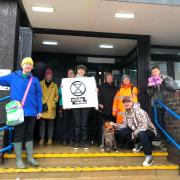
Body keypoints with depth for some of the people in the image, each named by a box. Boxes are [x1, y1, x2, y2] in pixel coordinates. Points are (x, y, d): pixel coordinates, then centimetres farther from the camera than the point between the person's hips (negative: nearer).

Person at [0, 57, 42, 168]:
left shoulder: (35, 80, 7)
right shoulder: (13, 77, 4)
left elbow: (38, 96, 7)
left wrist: (39, 110, 5)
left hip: (31, 112, 2)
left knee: (29, 134, 12)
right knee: (18, 135, 3)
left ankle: (30, 157, 22)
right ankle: (19, 159, 14)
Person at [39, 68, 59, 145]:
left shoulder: (55, 85, 13)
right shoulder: (40, 84, 6)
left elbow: (57, 95, 11)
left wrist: (54, 101, -5)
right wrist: (41, 103, -6)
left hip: (51, 108, 1)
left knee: (50, 124, 5)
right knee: (42, 123, 2)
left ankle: (50, 139, 12)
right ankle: (41, 138, 13)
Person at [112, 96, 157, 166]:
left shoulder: (139, 111, -25)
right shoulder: (126, 112, -2)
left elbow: (143, 127, -33)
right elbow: (125, 124, 2)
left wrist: (133, 135, -25)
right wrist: (116, 125, -14)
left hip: (149, 131, -7)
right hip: (136, 131, 7)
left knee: (141, 134, -41)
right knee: (121, 132, -10)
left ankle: (149, 157, -23)